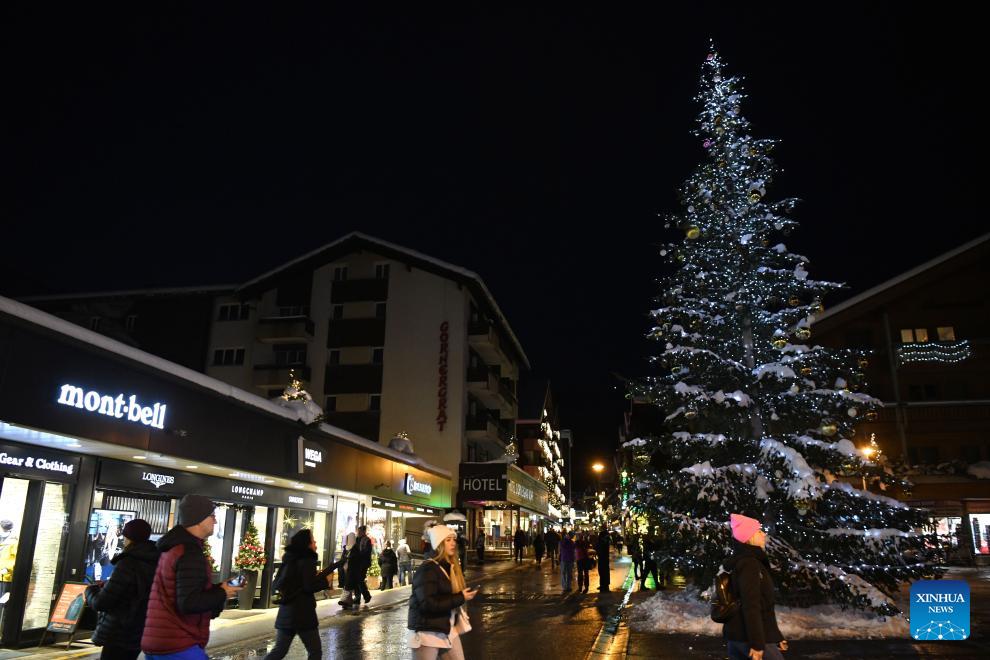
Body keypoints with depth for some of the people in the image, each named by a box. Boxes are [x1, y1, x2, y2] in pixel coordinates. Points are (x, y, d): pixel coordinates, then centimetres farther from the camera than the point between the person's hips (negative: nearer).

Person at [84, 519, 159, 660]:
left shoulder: (127, 563, -17)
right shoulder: (155, 563, 6)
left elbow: (101, 602, -15)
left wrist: (90, 590, 6)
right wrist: (106, 586, 21)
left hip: (119, 634, -8)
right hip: (138, 634, 8)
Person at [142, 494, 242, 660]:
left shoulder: (173, 549, 16)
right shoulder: (190, 554, -16)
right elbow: (188, 603, -24)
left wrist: (218, 588, 11)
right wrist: (222, 594, -10)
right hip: (177, 646, -10)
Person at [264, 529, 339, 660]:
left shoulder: (289, 560, 13)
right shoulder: (306, 560, -11)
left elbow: (275, 584, 17)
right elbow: (310, 586, -19)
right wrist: (326, 582, -3)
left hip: (286, 613, 8)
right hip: (303, 613, -8)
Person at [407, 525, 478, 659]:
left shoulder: (452, 567, 9)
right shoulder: (427, 570, -18)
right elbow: (428, 604, -26)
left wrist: (464, 594, -5)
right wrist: (460, 598, -22)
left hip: (448, 629, 8)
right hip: (427, 633, -8)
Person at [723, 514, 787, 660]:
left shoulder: (747, 563, 17)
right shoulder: (749, 564, -14)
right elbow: (751, 606, -22)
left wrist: (777, 636, 25)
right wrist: (757, 643, -24)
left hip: (737, 634, 9)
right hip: (748, 636, -9)